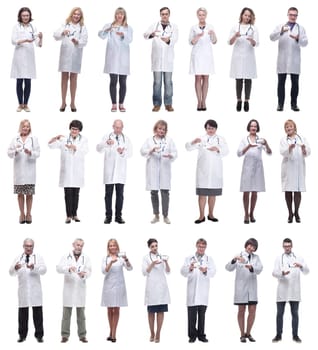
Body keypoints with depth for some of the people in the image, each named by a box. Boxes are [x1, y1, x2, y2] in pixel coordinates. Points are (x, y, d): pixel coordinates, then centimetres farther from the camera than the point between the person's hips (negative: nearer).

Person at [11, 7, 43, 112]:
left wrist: (40, 38, -20)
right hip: (19, 56, -2)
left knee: (28, 82, 1)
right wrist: (25, 40, -23)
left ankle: (26, 104, 10)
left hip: (29, 57, 2)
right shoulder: (16, 26, 1)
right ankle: (20, 104, 8)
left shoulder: (33, 27, 8)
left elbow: (38, 44, 2)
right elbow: (13, 41, -8)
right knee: (19, 81, 1)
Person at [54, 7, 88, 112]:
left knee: (73, 78, 6)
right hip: (65, 54, 0)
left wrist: (77, 42, -26)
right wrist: (62, 33, -26)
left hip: (76, 55, 0)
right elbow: (56, 35, -5)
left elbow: (84, 41, -5)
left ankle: (72, 102, 12)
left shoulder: (82, 27, 5)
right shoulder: (65, 25, 7)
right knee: (64, 78, 3)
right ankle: (63, 102, 9)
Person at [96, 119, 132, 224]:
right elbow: (98, 148, -11)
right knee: (108, 194, 1)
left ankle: (118, 216, 8)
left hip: (121, 171, 2)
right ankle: (108, 216, 5)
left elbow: (130, 152, 0)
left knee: (120, 194, 3)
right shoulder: (107, 137, 4)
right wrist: (106, 143, -31)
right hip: (109, 170, -2)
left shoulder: (126, 139, 11)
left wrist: (123, 152, -23)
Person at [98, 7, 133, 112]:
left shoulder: (128, 28, 10)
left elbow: (129, 40, -7)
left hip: (123, 57, 1)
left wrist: (123, 35, -27)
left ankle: (121, 104, 9)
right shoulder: (109, 25, 7)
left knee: (123, 82, 3)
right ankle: (114, 104, 2)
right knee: (113, 81, -2)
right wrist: (107, 30, -30)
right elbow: (101, 35, -9)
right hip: (112, 57, -1)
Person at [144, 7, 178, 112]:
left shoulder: (174, 27, 6)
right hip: (156, 58, 0)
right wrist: (151, 34, -33)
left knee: (168, 82, 2)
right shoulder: (154, 25, 6)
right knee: (157, 82, 1)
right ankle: (157, 104, 5)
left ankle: (168, 104, 7)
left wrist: (168, 40, -34)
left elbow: (174, 39, -10)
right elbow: (145, 35, -9)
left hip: (168, 58, 0)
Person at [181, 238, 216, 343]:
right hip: (192, 290, -1)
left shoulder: (209, 259, 12)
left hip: (203, 290, 1)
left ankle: (201, 335, 10)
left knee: (202, 314, 4)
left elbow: (213, 272, -3)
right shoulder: (189, 258, 10)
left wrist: (206, 271, -25)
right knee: (192, 313, -2)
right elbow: (183, 272, -1)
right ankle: (192, 335, 4)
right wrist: (189, 268, -23)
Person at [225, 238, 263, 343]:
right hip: (241, 287, -3)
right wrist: (234, 260, -32)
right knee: (241, 311, 5)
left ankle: (248, 333, 16)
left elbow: (259, 269, -10)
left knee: (252, 311, 1)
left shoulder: (256, 257, 7)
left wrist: (251, 267, -31)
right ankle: (242, 334, 12)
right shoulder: (239, 256, -2)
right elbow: (228, 268, -13)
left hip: (252, 287, 3)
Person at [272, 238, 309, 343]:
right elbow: (274, 273, -4)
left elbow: (306, 271, -2)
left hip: (294, 291, 0)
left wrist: (301, 266, -24)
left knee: (295, 314, 3)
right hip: (282, 291, 0)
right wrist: (282, 273, -25)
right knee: (280, 313, 3)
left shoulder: (298, 258, 7)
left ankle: (295, 335, 9)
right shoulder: (279, 258, 6)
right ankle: (278, 335, 10)